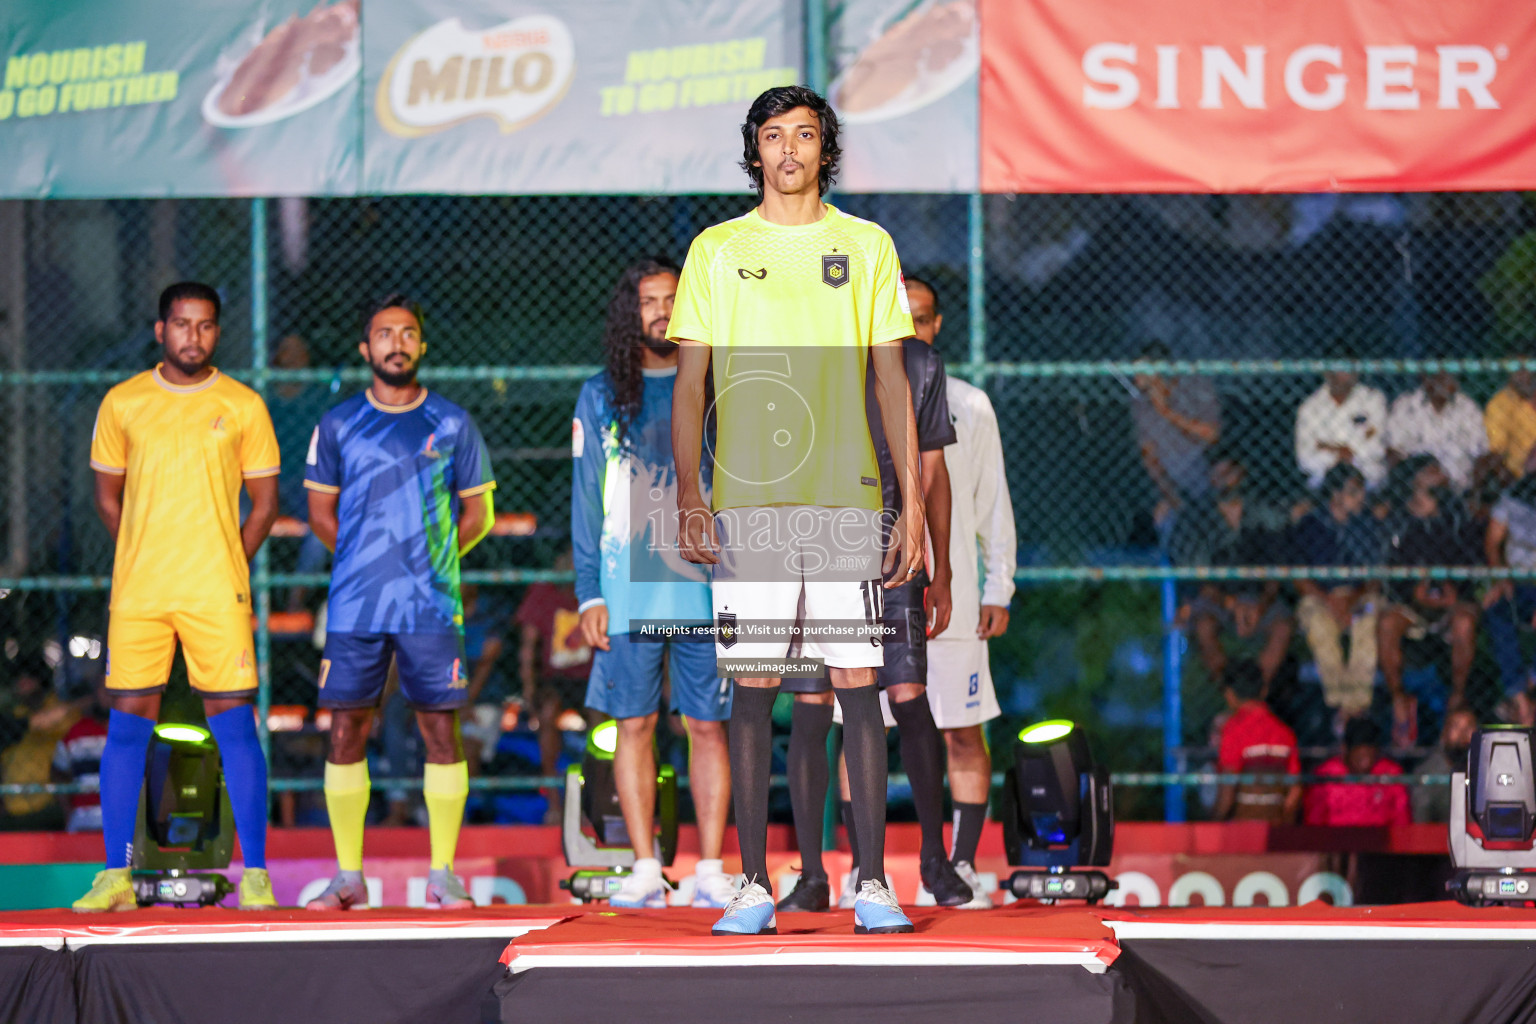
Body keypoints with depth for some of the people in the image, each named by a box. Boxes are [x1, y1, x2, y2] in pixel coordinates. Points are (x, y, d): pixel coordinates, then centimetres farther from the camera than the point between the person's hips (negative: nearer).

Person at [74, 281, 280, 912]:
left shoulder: (244, 406, 5)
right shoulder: (122, 404, 7)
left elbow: (264, 500, 10)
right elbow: (107, 494, 16)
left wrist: (225, 569, 3)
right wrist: (142, 563, 8)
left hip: (217, 595, -1)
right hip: (138, 594, 1)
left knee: (234, 724, -5)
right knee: (126, 725, 0)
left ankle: (255, 876, 0)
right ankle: (116, 876, 6)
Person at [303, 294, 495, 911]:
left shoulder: (452, 425, 6)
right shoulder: (338, 425, 7)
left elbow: (478, 514, 12)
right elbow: (321, 512, 14)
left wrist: (431, 560, 5)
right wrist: (367, 559, 8)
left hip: (432, 606, -1)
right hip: (354, 607, 1)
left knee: (441, 732, -2)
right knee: (345, 733, 0)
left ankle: (443, 874, 5)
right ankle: (348, 875, 7)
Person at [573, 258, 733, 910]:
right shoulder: (601, 396, 8)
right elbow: (587, 501, 8)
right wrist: (589, 595, 1)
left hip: (705, 585, 0)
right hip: (629, 588, 0)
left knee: (708, 727, 0)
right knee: (634, 724, 0)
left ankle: (711, 871, 2)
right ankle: (645, 872, 4)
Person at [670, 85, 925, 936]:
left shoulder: (867, 246, 9)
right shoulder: (716, 251, 8)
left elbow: (892, 384, 9)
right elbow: (688, 386, 7)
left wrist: (913, 505, 2)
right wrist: (687, 495, -6)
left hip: (847, 499, 0)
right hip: (746, 499, 0)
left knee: (858, 684, -2)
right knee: (752, 688, 0)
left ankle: (872, 883, 1)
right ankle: (754, 884, 4)